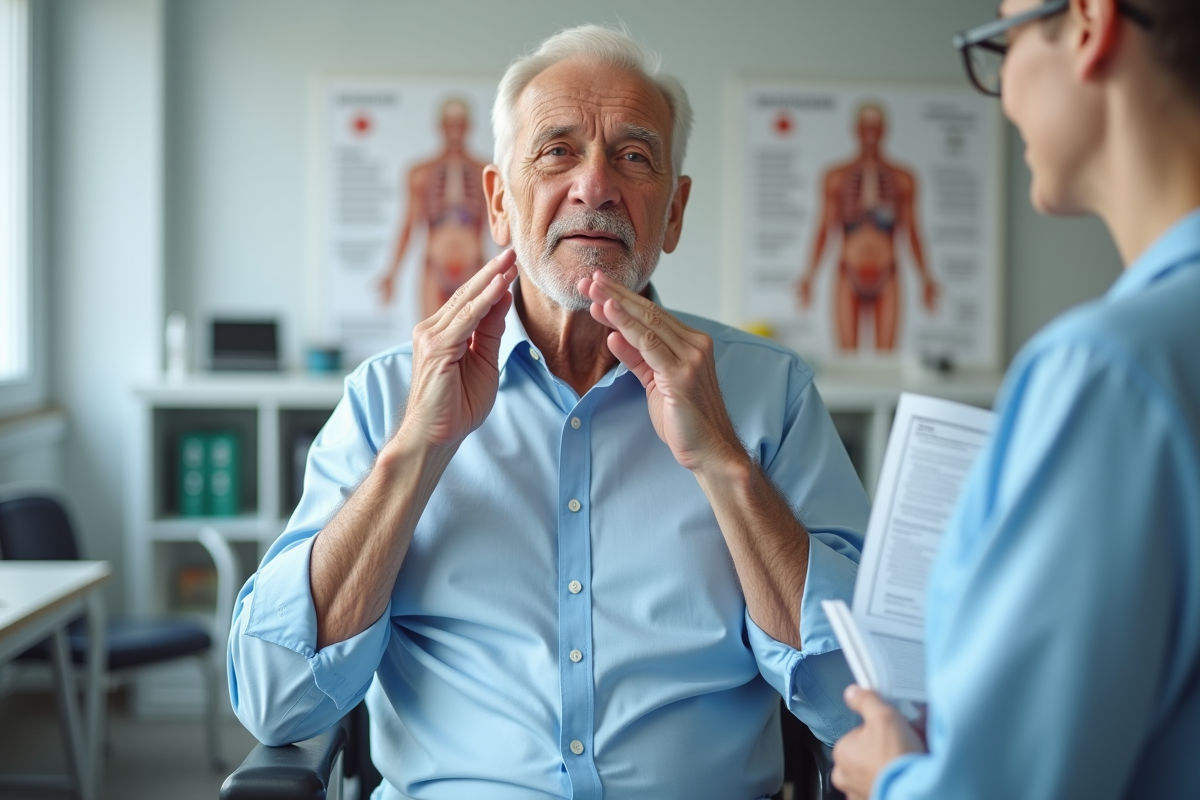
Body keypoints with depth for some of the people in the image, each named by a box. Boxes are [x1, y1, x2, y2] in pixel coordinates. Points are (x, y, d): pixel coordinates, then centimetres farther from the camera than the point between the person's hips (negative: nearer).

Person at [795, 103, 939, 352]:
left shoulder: (902, 179, 6)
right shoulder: (836, 178, 5)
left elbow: (911, 231, 9)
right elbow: (824, 229, 6)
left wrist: (925, 277, 4)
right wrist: (809, 275, -2)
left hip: (886, 280, 0)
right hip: (849, 278, 0)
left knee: (886, 354, -5)